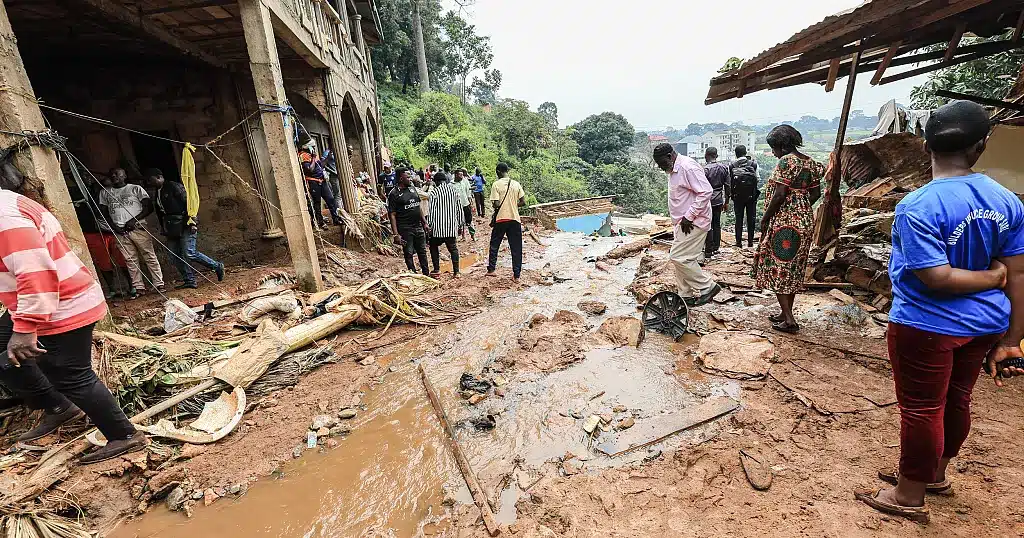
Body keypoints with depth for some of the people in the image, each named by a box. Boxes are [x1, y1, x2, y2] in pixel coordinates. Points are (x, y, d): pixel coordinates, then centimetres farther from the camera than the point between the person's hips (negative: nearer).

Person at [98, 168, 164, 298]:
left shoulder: (135, 188, 8)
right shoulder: (105, 192, 17)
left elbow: (149, 207, 1)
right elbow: (104, 212, 15)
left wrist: (134, 220, -10)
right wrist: (114, 227, -1)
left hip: (138, 228, -3)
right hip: (120, 231, 3)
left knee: (149, 257, -4)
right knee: (130, 260, 3)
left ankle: (159, 284, -1)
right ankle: (138, 287, 6)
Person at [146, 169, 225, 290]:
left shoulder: (174, 186, -6)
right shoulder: (157, 193, 20)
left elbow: (188, 202, -13)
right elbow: (160, 213, 24)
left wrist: (192, 222, -20)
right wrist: (165, 229, 19)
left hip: (184, 225, -9)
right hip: (172, 228, 9)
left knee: (189, 254, -16)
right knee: (175, 257, 2)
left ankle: (217, 267, 0)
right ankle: (189, 281, 6)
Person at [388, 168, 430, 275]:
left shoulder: (412, 188, 10)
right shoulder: (394, 194, -9)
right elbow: (392, 215, -12)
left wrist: (424, 222, 14)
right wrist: (395, 234, -17)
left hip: (418, 227, 6)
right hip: (405, 230, -6)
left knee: (422, 252, 14)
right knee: (409, 254, 3)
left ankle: (426, 274, 25)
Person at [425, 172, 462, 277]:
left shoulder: (434, 192, -8)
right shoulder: (454, 190, 6)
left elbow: (431, 210, -10)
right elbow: (459, 208, 9)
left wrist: (428, 225, -3)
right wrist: (460, 223, 17)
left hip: (438, 226, -4)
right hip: (452, 226, 4)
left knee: (434, 246, 15)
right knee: (453, 248, 10)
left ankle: (436, 269, 11)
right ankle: (456, 271, 6)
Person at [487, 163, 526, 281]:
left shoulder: (496, 184, -7)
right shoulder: (516, 184, 3)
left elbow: (496, 204, -14)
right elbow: (523, 202, 1)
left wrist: (494, 206, 9)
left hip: (501, 219, -2)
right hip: (515, 219, 2)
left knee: (494, 245, 16)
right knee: (516, 248, 6)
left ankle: (491, 270, 23)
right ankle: (516, 275, 7)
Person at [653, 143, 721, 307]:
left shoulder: (688, 167, -17)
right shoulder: (674, 170, 14)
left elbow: (706, 192, -24)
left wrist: (689, 217, -22)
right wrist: (680, 220, 16)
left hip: (693, 223, -10)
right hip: (683, 222, 10)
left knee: (678, 257, -12)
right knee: (679, 258, 10)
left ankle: (707, 287, 3)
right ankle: (686, 295, 20)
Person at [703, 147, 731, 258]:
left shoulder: (705, 169, -14)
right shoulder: (724, 167, 5)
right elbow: (727, 186, 8)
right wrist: (726, 202, 16)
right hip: (719, 200, 6)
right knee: (717, 224, 13)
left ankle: (709, 251, 2)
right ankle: (716, 248, 21)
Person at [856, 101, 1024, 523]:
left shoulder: (917, 207, -23)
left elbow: (937, 279, -25)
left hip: (926, 326, -7)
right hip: (983, 325, 7)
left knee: (922, 410, 7)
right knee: (956, 401, 22)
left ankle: (909, 497, 25)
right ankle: (933, 474, 43)